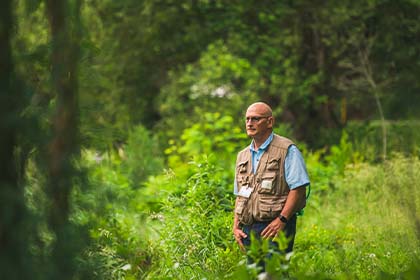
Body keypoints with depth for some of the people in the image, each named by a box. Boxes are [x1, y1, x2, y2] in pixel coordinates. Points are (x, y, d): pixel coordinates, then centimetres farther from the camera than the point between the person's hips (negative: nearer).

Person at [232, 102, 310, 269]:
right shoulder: (243, 156, 18)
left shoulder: (287, 150, -3)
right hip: (249, 230, 7)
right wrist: (236, 227, 10)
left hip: (276, 226, -7)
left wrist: (282, 220, -18)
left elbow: (298, 189, -11)